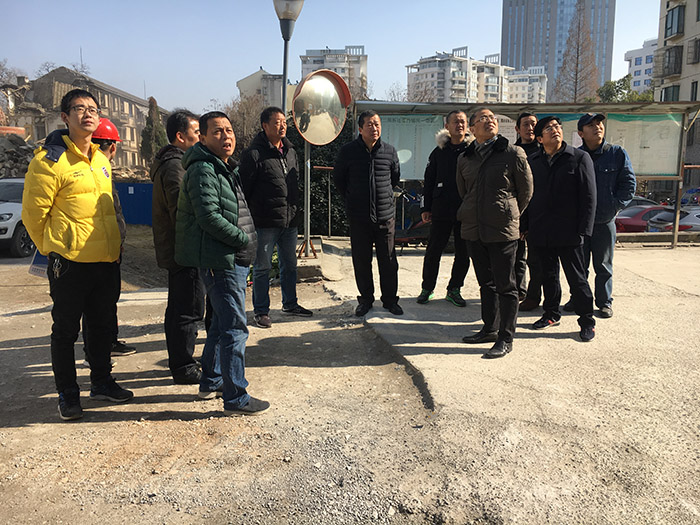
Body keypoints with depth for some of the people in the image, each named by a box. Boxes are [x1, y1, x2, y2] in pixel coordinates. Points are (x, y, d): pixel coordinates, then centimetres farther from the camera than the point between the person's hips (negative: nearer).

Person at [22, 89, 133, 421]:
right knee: (65, 329, 7)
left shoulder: (101, 160, 11)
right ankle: (67, 394, 21)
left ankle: (101, 382, 32)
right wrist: (54, 248, 2)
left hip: (106, 259, 6)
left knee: (102, 324, 16)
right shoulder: (49, 160, -10)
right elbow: (33, 213, -6)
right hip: (70, 262, -6)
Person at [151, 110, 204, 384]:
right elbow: (182, 212, -23)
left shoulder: (170, 162, 18)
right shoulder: (174, 166, -16)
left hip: (174, 251, 11)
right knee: (188, 310, -3)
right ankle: (184, 368, 6)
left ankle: (179, 361, 28)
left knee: (178, 308, 17)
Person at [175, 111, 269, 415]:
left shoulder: (227, 169, 19)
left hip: (233, 260, 11)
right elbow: (210, 217, -24)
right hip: (220, 261, -11)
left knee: (221, 324, 19)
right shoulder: (203, 170, -13)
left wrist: (245, 257, 14)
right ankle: (235, 398, 3)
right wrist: (244, 239, -15)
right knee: (235, 328, -7)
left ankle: (210, 383, 32)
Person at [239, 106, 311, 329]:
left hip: (290, 221, 7)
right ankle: (261, 311, 16)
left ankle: (290, 303, 32)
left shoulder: (290, 151, 13)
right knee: (262, 268, 4)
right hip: (265, 222, -7)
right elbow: (244, 189, -10)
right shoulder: (253, 154, -10)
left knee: (289, 265, 17)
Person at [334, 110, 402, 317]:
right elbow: (338, 178, 11)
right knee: (361, 261, 7)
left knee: (388, 261, 6)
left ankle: (390, 299, 20)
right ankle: (365, 299, 22)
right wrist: (352, 199, 12)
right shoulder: (348, 151, -1)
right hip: (359, 218, -1)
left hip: (385, 215, 1)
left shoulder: (389, 151, 4)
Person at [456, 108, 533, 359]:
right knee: (486, 283, 16)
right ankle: (490, 329, 28)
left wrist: (509, 215, 10)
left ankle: (506, 338, 9)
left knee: (505, 285, 0)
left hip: (502, 230, -5)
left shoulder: (513, 154, -4)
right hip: (474, 230, 5)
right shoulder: (464, 158, 9)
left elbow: (526, 191, 4)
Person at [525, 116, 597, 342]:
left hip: (568, 233, -4)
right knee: (548, 275, 15)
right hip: (541, 232, 4)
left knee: (577, 277, 2)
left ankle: (587, 321, 15)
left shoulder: (579, 158, -1)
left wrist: (583, 230, -10)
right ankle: (551, 313, 31)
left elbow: (588, 197, -4)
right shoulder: (533, 161, 9)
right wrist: (526, 226, 7)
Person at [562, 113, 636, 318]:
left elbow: (629, 184, 1)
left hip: (605, 222, -1)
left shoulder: (618, 153, 0)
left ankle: (604, 302, 20)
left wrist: (614, 206, -8)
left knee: (603, 266, 8)